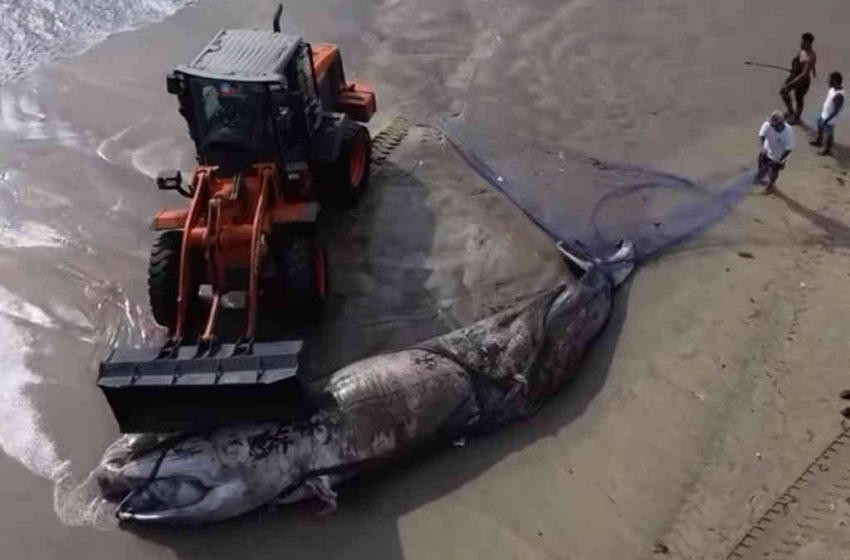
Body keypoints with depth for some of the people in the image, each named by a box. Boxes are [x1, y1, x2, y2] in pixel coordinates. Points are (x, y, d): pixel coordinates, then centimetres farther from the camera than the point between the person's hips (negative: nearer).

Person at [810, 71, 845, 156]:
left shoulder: (839, 96, -37)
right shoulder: (834, 88, -10)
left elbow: (836, 111, -29)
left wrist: (827, 120, -23)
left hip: (830, 118, -9)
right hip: (824, 113, 9)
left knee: (829, 133, 13)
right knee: (820, 126, 29)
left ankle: (828, 149, 36)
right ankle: (819, 141, 54)